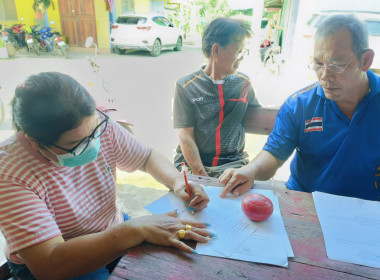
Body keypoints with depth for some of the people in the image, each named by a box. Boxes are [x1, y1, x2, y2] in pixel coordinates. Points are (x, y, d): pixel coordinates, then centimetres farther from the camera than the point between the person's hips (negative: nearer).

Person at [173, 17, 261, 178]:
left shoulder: (243, 83, 6)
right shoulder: (186, 86, -5)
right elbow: (186, 137, -8)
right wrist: (201, 177, -15)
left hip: (233, 163, 3)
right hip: (192, 163, -2)